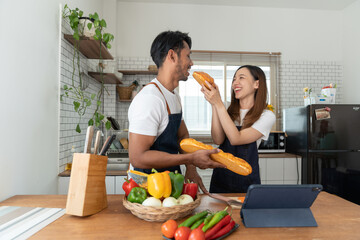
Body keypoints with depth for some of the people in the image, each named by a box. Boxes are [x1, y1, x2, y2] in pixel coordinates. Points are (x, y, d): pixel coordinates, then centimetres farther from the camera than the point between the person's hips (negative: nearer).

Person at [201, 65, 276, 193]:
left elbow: (235, 139, -22)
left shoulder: (266, 115, -8)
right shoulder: (229, 111, 5)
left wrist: (218, 103, -24)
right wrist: (213, 104, -18)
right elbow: (218, 140, -12)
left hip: (246, 180, -3)